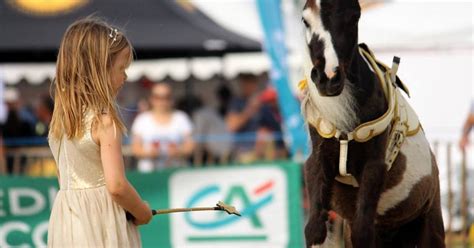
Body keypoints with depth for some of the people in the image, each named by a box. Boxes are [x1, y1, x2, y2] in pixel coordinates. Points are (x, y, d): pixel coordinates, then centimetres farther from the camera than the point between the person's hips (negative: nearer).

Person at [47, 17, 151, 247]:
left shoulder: (60, 116, 7)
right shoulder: (104, 119, -16)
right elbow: (116, 185, -20)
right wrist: (142, 212, -4)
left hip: (67, 219, 7)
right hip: (100, 219, -7)